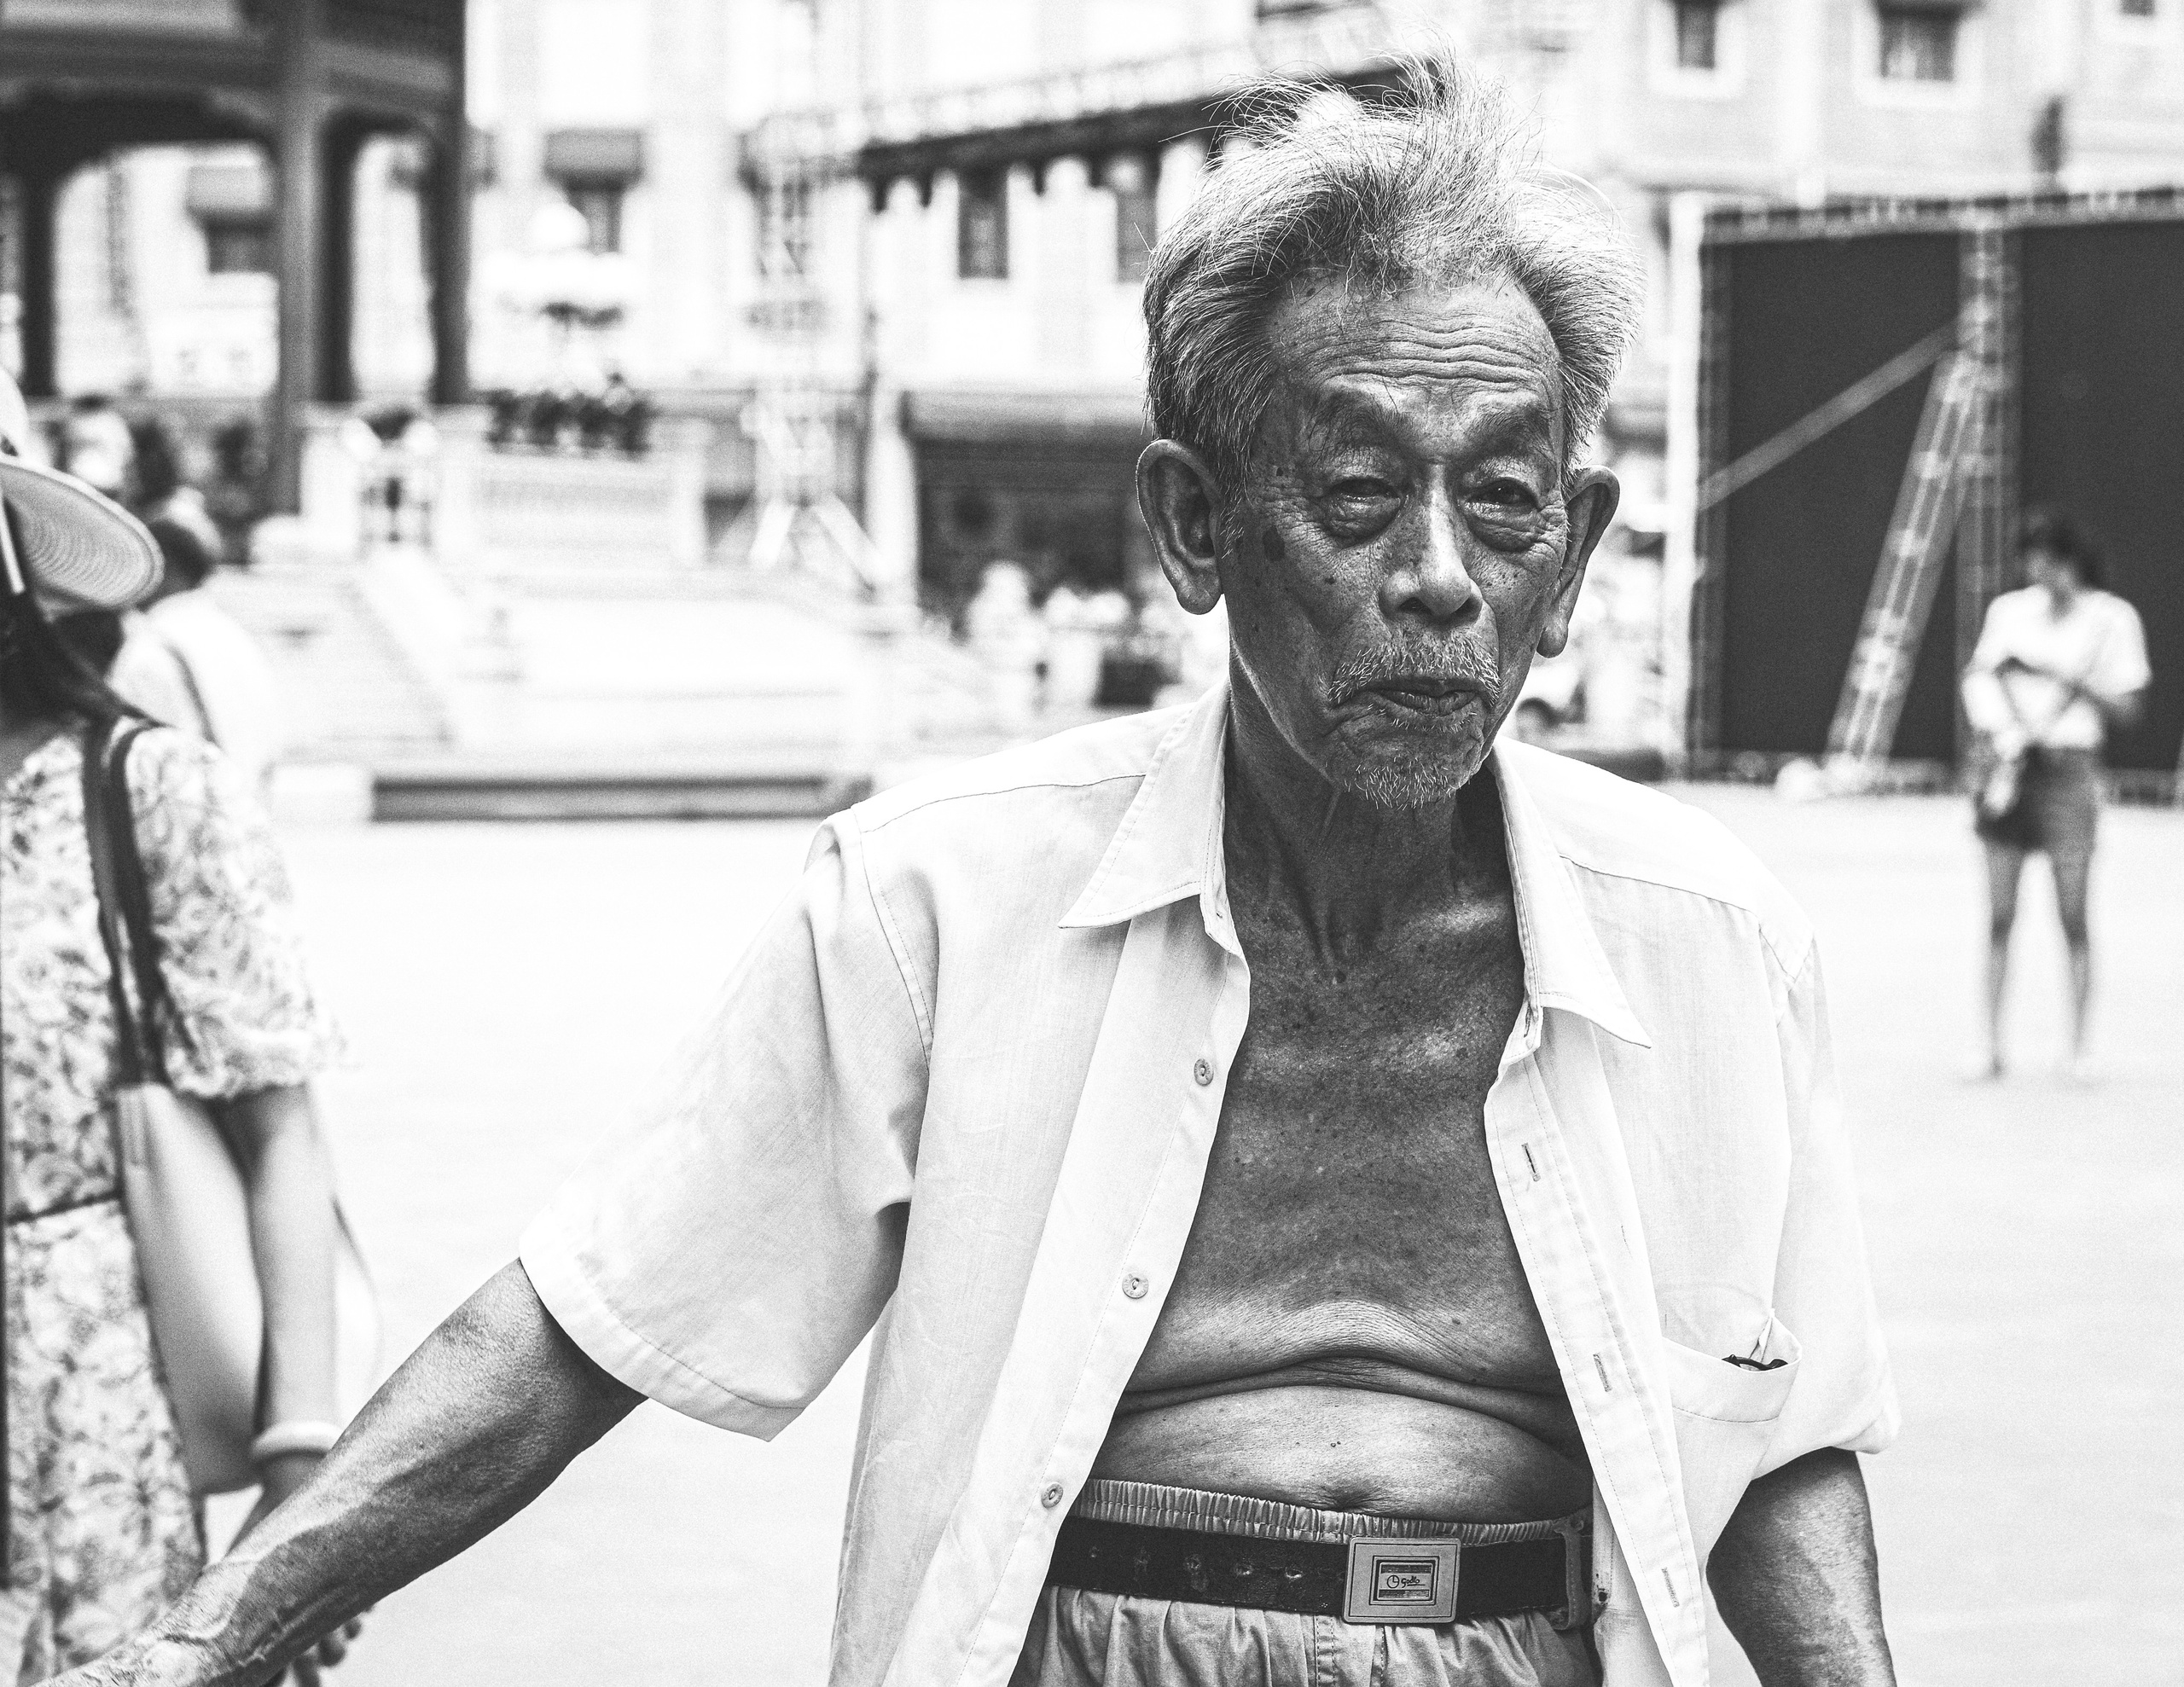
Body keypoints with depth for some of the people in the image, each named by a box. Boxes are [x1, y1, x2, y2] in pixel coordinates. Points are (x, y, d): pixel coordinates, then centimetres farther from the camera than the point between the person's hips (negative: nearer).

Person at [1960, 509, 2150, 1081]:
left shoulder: (2111, 619, 2)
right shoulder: (2008, 611, 12)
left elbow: (2128, 709, 2)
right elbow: (1977, 680, 7)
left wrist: (2072, 677, -12)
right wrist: (2002, 733, -11)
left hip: (2070, 769, -3)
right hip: (2011, 766, 3)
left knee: (2072, 916, -4)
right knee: (1999, 915, 2)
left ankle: (2080, 1048, 3)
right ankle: (1988, 1043, 6)